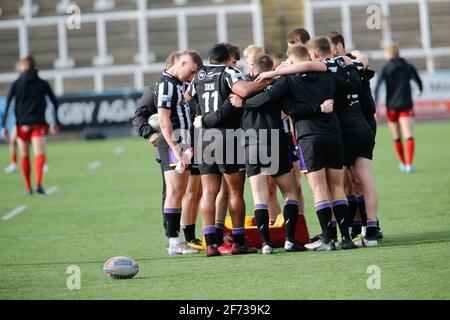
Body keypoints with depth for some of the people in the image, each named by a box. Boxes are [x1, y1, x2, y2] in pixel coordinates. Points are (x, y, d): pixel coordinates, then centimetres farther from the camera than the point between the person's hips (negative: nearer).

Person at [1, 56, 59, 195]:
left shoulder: (16, 84, 2)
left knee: (24, 156, 15)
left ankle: (28, 187, 22)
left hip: (22, 125, 1)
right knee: (40, 154, -9)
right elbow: (55, 103, 6)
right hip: (39, 125, 0)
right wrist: (55, 123, 15)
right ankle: (39, 183, -32)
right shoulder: (43, 84, 5)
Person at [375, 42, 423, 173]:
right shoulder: (409, 67, 4)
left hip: (391, 106, 0)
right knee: (409, 137, -8)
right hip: (406, 106, 0)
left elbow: (377, 87, -12)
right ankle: (409, 164, -24)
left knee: (397, 138, 16)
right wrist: (420, 90, 43)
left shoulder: (385, 69, -3)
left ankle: (403, 163, 29)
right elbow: (418, 81, 19)